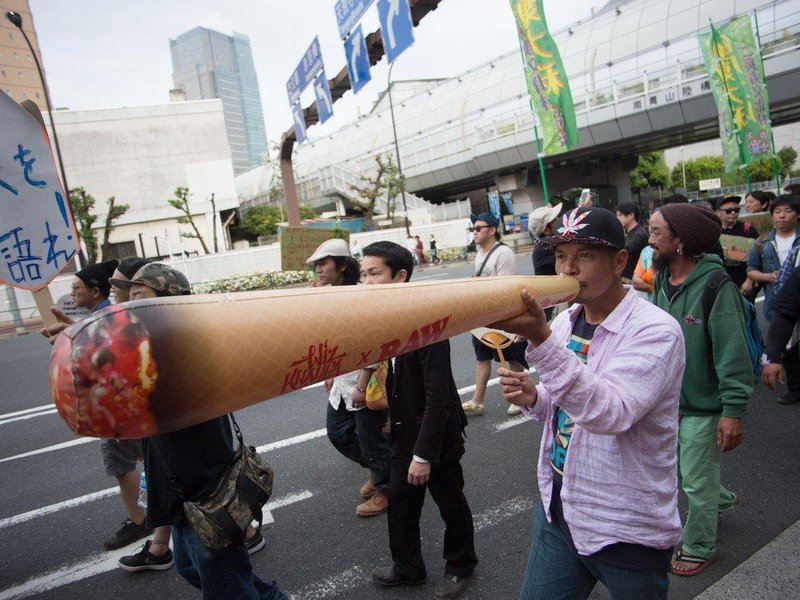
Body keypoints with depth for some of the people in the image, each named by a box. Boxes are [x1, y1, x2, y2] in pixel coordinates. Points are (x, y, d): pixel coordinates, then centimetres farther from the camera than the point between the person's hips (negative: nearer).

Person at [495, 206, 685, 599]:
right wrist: (532, 397, -9)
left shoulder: (656, 331, -19)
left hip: (628, 529, -6)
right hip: (557, 508, 6)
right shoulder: (564, 322, 1)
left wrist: (540, 339, -43)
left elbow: (610, 412, -35)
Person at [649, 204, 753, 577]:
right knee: (676, 468, 23)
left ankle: (699, 548, 31)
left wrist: (734, 410, -22)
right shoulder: (661, 280, 0)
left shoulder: (716, 286, -22)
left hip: (703, 405, -7)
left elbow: (733, 353, -22)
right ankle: (721, 498, 51)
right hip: (668, 399, 7)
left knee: (696, 482, 7)